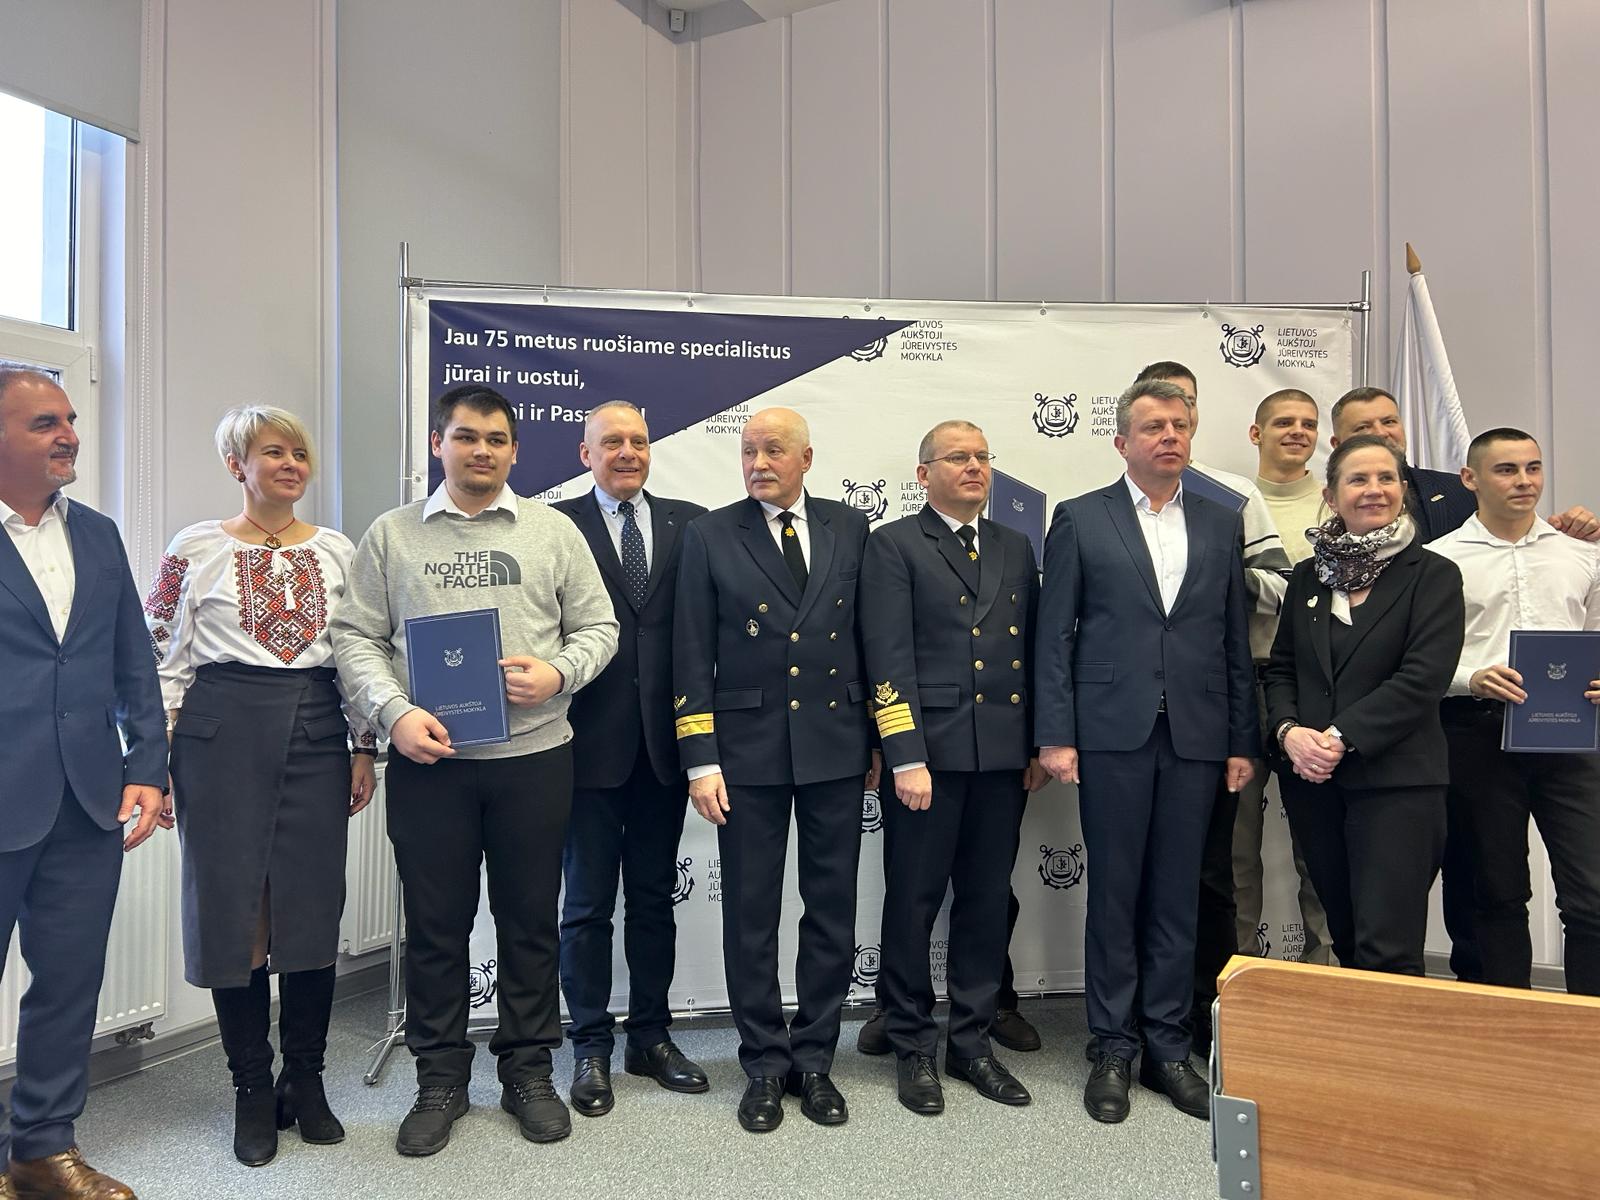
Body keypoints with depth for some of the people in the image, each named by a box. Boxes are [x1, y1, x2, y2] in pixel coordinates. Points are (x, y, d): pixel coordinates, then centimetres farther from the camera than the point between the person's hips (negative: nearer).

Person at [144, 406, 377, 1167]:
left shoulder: (337, 552, 8)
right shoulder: (195, 549, 2)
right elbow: (160, 656, 2)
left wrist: (364, 746, 5)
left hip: (318, 733, 2)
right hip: (222, 734, -2)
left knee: (314, 903, 5)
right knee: (229, 901, 4)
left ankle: (307, 1080, 23)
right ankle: (252, 1089, 21)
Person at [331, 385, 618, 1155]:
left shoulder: (553, 531, 6)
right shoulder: (391, 535, 6)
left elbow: (598, 627, 6)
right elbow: (356, 637, 3)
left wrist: (559, 673, -14)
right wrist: (394, 713, -11)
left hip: (534, 755, 0)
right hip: (427, 758, 0)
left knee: (530, 918, 10)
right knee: (434, 923, 9)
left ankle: (528, 1070, 27)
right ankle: (440, 1079, 26)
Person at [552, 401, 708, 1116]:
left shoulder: (689, 523, 6)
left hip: (664, 743, 3)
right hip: (590, 742, -3)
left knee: (655, 897, 15)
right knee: (588, 903, 10)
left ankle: (651, 1036, 31)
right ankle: (591, 1048, 25)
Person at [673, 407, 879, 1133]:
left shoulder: (850, 530, 5)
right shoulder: (710, 535, 0)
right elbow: (692, 656, -2)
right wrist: (701, 760, -7)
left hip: (835, 745, 2)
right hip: (747, 747, -1)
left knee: (832, 909, 9)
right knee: (750, 914, 7)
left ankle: (814, 1060, 26)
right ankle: (765, 1066, 24)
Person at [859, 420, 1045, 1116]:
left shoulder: (1016, 549, 16)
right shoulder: (895, 545, -1)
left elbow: (1032, 651, 15)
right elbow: (889, 660, -9)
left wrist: (1037, 746, 9)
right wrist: (906, 757, -15)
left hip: (1002, 755, 5)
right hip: (928, 750, -5)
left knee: (988, 903, 12)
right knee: (914, 903, 5)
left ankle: (972, 1043, 27)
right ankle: (914, 1049, 21)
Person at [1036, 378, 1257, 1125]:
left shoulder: (1221, 525, 12)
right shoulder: (1080, 519, 2)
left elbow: (1235, 642, 11)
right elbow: (1054, 636, -1)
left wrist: (1243, 742, 7)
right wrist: (1055, 735, -7)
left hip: (1196, 738, 3)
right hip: (1112, 734, -3)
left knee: (1177, 896, 9)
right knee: (1114, 894, 5)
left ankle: (1167, 1048, 22)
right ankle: (1113, 1049, 19)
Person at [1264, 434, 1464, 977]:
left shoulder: (1432, 575, -1)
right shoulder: (1309, 576, 12)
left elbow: (1423, 677, -11)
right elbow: (1280, 667, 12)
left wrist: (1341, 737, -17)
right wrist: (1289, 730, -7)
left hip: (1396, 781, -4)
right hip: (1313, 781, 4)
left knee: (1387, 951, -6)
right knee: (1347, 941, 13)